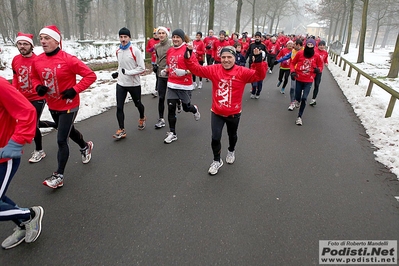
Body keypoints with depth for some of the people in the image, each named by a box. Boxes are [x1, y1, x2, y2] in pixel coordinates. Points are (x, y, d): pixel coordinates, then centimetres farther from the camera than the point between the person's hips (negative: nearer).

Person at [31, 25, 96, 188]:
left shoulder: (68, 59, -20)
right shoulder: (37, 61, -3)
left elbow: (90, 75, -17)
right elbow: (35, 78, 15)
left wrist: (75, 90, -22)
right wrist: (38, 87, -7)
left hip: (69, 106, -6)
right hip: (52, 106, 7)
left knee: (61, 140, -6)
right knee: (69, 131, 25)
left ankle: (59, 176, 7)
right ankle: (85, 146, 54)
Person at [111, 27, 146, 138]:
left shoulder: (135, 51, -14)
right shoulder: (118, 51, 5)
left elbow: (142, 68, -15)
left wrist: (128, 72, -21)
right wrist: (117, 72, 5)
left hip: (134, 84, -4)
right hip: (121, 84, 4)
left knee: (138, 104, 17)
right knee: (119, 107, -4)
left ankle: (142, 119, 46)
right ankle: (122, 130, 4)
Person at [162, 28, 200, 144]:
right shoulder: (170, 51, 8)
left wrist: (184, 72, -26)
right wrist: (165, 71, 5)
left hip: (184, 85, -5)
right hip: (172, 84, 5)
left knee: (186, 107, 10)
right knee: (171, 108, 1)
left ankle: (195, 109, 49)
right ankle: (172, 133, 13)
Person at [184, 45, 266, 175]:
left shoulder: (242, 72, -11)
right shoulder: (214, 70, -6)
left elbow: (259, 75, -20)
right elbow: (197, 69, -8)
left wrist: (258, 61, -35)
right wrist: (188, 58, -24)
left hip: (234, 113, 0)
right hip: (217, 112, 0)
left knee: (232, 135, 23)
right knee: (215, 138, -1)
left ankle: (231, 151, 56)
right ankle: (217, 161, 24)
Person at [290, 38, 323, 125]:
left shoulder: (316, 56, -4)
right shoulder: (300, 53, -5)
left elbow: (320, 65, 11)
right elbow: (293, 63, 5)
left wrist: (318, 69, -12)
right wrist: (292, 71, -11)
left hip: (309, 81, -1)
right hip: (299, 79, 1)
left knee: (304, 98, -13)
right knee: (298, 98, 8)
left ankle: (299, 116, -1)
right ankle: (295, 101, 49)